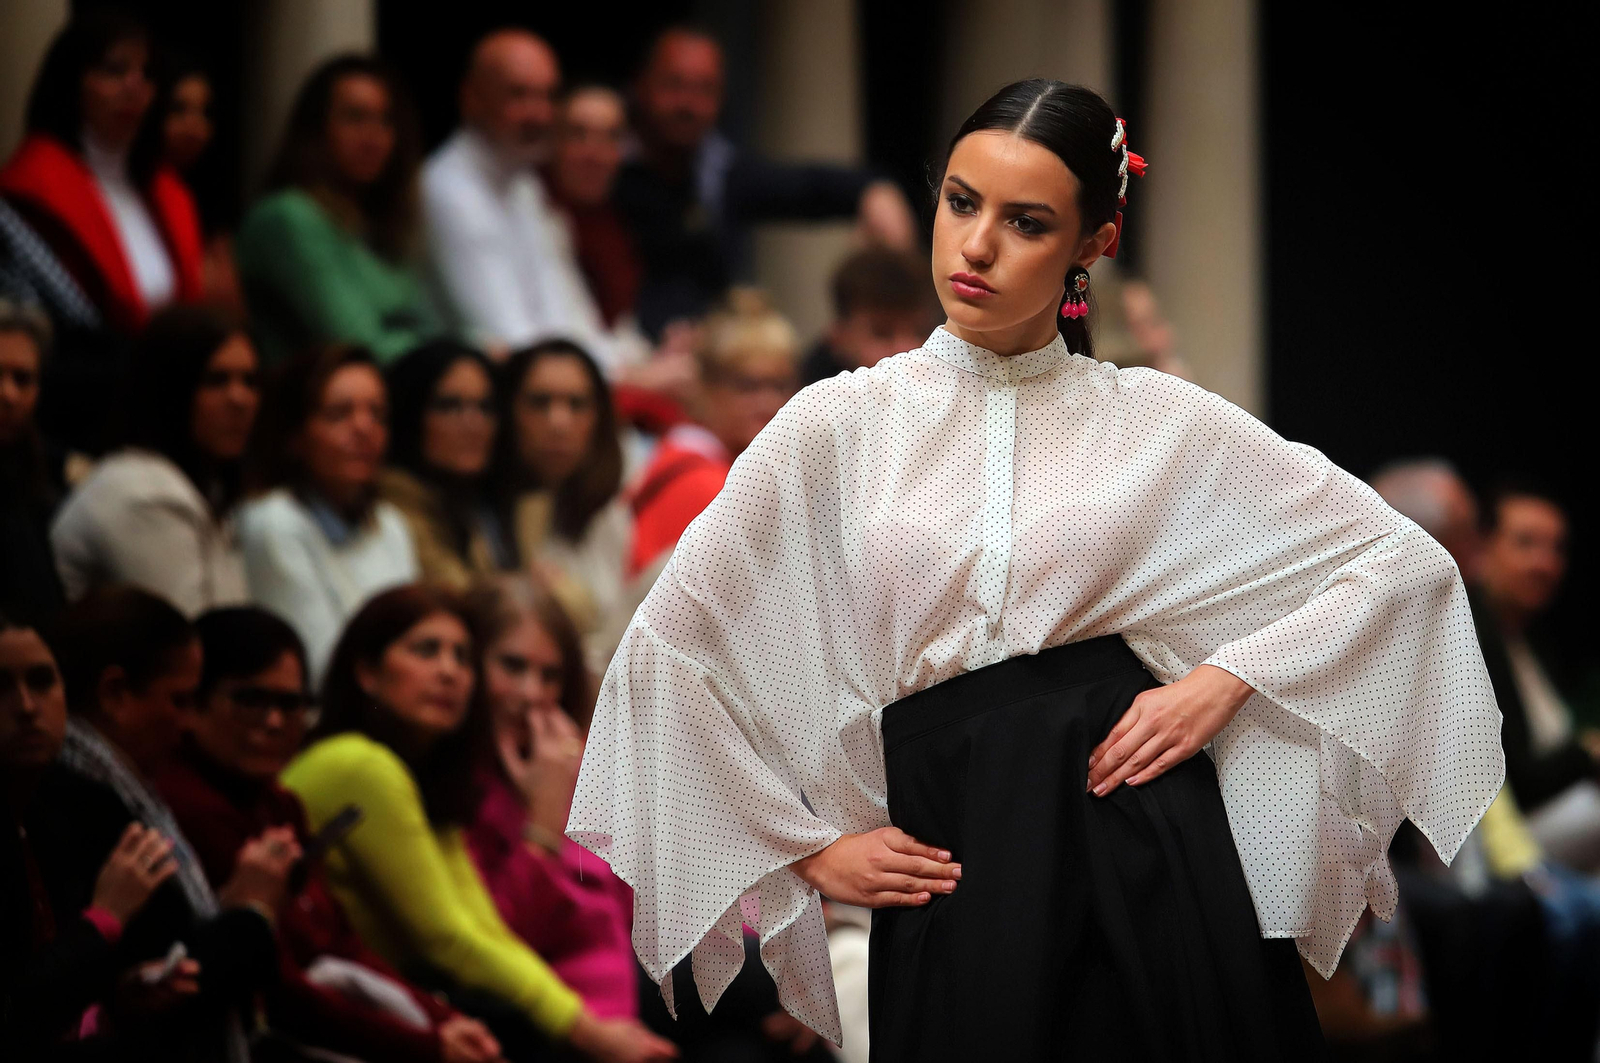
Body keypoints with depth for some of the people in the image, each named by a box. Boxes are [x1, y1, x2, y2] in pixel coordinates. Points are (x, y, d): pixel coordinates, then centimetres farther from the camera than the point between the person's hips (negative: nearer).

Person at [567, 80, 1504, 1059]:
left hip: (1146, 864, 0)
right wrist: (808, 849, 5)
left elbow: (1407, 562, 8)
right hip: (956, 894, 0)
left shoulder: (1157, 422, 5)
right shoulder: (841, 427, 5)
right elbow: (669, 648, 7)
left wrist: (1226, 681, -4)